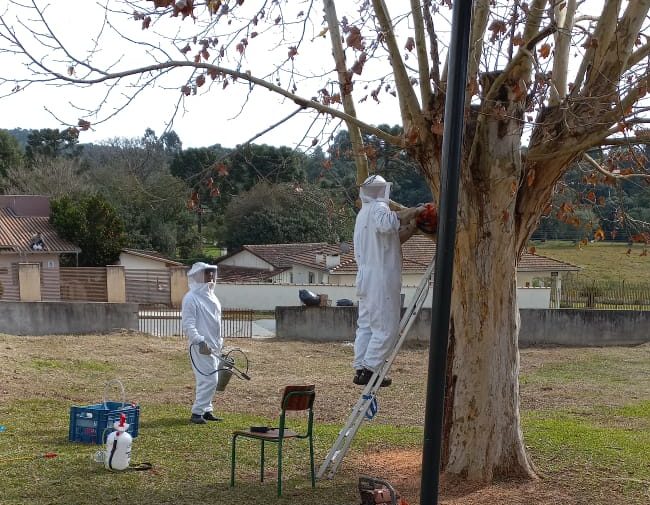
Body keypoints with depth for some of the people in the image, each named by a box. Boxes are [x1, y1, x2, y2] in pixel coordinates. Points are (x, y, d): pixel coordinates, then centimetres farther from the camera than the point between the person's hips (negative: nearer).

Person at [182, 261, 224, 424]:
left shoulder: (211, 295, 16)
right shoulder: (191, 298, -11)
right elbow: (188, 324, -16)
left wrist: (219, 342, 22)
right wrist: (200, 342, -23)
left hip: (213, 347, 9)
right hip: (201, 348, -9)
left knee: (211, 380, 12)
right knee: (209, 380, -12)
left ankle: (206, 411, 21)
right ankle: (197, 413, -5)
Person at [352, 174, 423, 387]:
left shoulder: (363, 214, 23)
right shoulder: (378, 207, -8)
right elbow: (386, 224, -33)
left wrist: (410, 229, 12)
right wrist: (412, 212, -22)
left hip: (365, 278, 10)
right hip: (381, 278, -10)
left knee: (365, 325, 11)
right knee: (386, 327, -4)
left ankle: (360, 369, 12)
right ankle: (369, 370, -5)